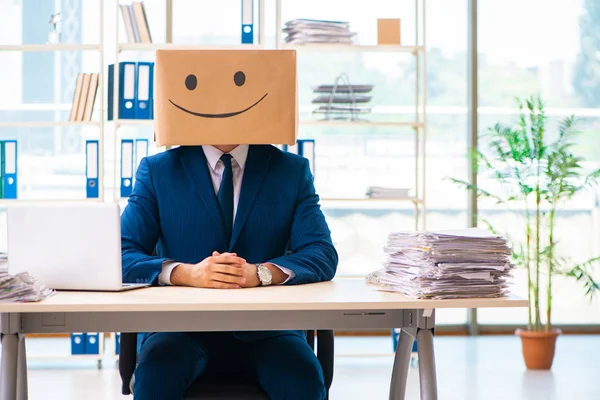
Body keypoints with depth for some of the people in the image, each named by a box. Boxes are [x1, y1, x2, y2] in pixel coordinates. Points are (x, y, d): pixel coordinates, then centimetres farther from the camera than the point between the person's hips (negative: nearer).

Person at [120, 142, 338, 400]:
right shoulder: (157, 170, 6)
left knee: (303, 378, -31)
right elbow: (122, 256, -2)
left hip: (264, 332, 1)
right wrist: (186, 273, -23)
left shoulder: (293, 170, 9)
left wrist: (261, 273, -22)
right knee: (156, 371, -34)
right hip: (183, 328, -1)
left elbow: (324, 255, -1)